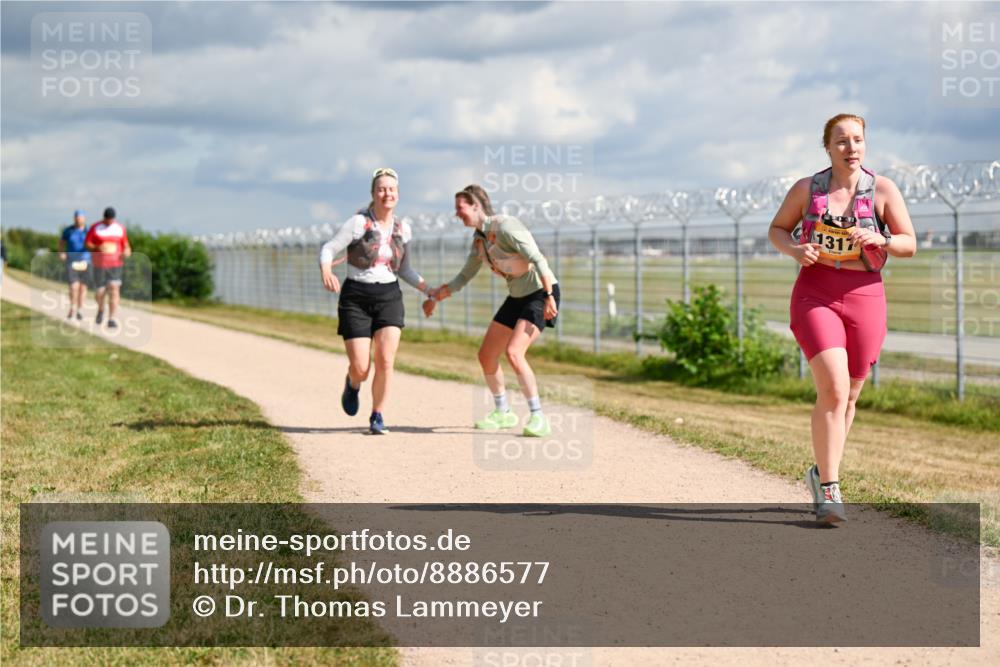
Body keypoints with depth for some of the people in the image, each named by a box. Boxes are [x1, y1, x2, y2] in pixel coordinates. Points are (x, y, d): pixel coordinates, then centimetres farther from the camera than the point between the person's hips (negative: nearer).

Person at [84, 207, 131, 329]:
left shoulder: (120, 228, 6)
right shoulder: (95, 227, -2)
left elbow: (125, 243, 14)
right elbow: (87, 244, 0)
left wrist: (127, 250, -8)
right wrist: (97, 248, -20)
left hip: (116, 264, 1)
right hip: (99, 265, -1)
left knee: (114, 289, -14)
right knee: (100, 291, 4)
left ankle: (112, 319, -15)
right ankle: (100, 310, 37)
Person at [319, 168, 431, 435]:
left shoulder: (403, 228, 6)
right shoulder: (358, 223, -8)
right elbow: (328, 249, -9)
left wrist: (429, 290, 8)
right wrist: (326, 272, -30)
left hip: (389, 297, 3)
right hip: (356, 299, -3)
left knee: (385, 362, -13)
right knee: (361, 368, -6)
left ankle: (377, 417, 6)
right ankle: (353, 383, 33)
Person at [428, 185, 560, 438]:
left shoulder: (504, 226, -20)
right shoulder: (479, 238, 7)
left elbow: (537, 259, -24)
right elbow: (465, 276, 19)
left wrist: (549, 297, -29)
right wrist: (436, 296, 14)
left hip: (541, 292, -9)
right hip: (518, 296, 9)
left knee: (513, 352, -25)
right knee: (486, 356, 9)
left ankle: (538, 418, -18)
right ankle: (503, 413, 26)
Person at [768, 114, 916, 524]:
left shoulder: (883, 190, 1)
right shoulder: (807, 189, 2)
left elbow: (909, 245, 2)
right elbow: (777, 229, 14)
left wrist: (878, 240, -19)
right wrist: (793, 249, -9)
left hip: (864, 296, 2)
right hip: (815, 294, -2)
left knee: (848, 396, 11)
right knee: (833, 389, -18)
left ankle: (821, 474, 34)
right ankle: (829, 490, -12)